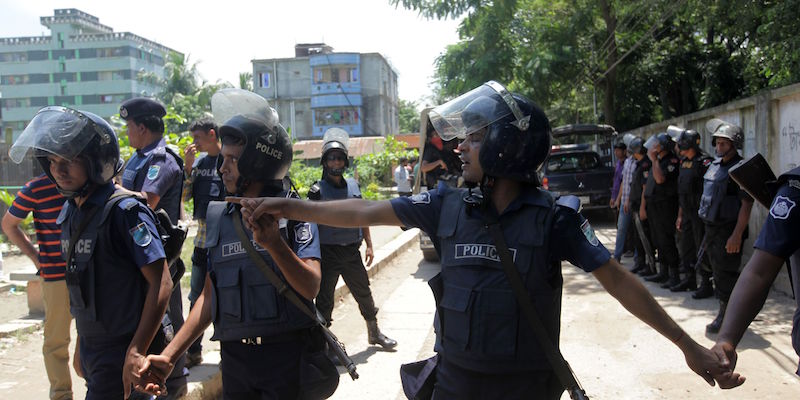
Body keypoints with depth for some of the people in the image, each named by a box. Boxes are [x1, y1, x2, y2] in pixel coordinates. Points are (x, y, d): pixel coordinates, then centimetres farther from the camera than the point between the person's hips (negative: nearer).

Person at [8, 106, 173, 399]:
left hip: (122, 354, -8)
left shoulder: (125, 212, -18)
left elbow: (161, 284, -21)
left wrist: (136, 352, -23)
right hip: (92, 351, 8)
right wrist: (82, 345, 19)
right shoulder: (70, 213, 7)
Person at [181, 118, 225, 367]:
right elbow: (184, 196, 8)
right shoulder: (199, 161, 10)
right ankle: (193, 351, 25)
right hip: (203, 238, 6)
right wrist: (188, 166, -2)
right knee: (197, 297, 13)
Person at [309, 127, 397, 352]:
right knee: (324, 300, 4)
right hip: (327, 253, -4)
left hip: (352, 251, 5)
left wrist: (369, 245, 12)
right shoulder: (318, 190, -7)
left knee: (364, 294, 15)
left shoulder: (353, 185, 7)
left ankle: (374, 334, 33)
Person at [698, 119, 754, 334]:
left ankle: (725, 317, 8)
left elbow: (746, 205, -18)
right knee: (717, 270, 15)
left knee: (725, 274, -3)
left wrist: (736, 235, -23)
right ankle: (728, 312, 28)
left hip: (728, 231, -8)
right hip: (711, 227, 8)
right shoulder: (715, 165, 11)